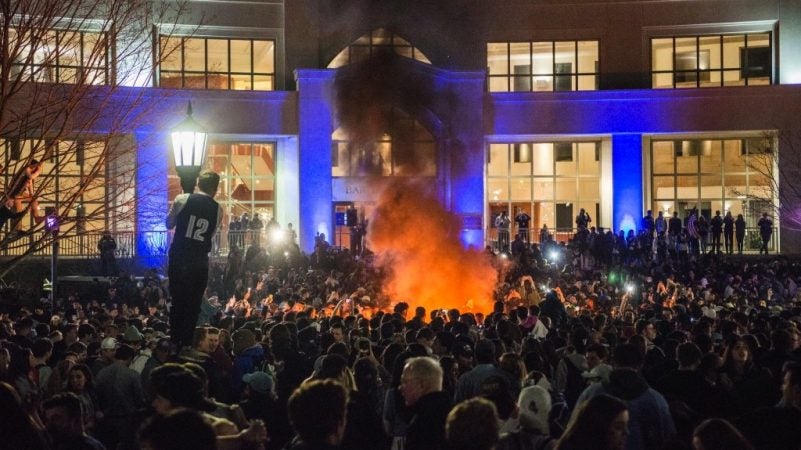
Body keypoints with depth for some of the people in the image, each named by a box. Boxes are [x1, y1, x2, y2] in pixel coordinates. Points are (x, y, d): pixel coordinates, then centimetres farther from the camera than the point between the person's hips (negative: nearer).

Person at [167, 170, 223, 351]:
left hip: (179, 257, 0)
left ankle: (174, 342, 13)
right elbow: (211, 235, 10)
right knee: (193, 304, 8)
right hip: (200, 261, 0)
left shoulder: (182, 200, -3)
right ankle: (186, 343, 9)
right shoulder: (218, 210, 0)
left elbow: (169, 224, 8)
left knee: (177, 300, 10)